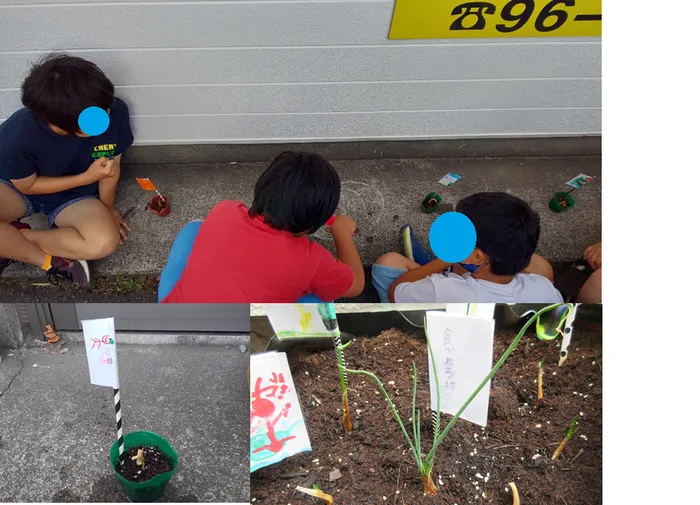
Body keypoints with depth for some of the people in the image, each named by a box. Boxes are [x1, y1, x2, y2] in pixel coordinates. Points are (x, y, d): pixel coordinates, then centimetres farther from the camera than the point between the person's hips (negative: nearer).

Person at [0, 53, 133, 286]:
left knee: (105, 242, -31)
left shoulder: (115, 112, -29)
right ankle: (50, 261, -13)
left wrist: (106, 208, 3)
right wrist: (88, 177, -23)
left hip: (74, 196, 2)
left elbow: (112, 164, -9)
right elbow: (28, 186, -13)